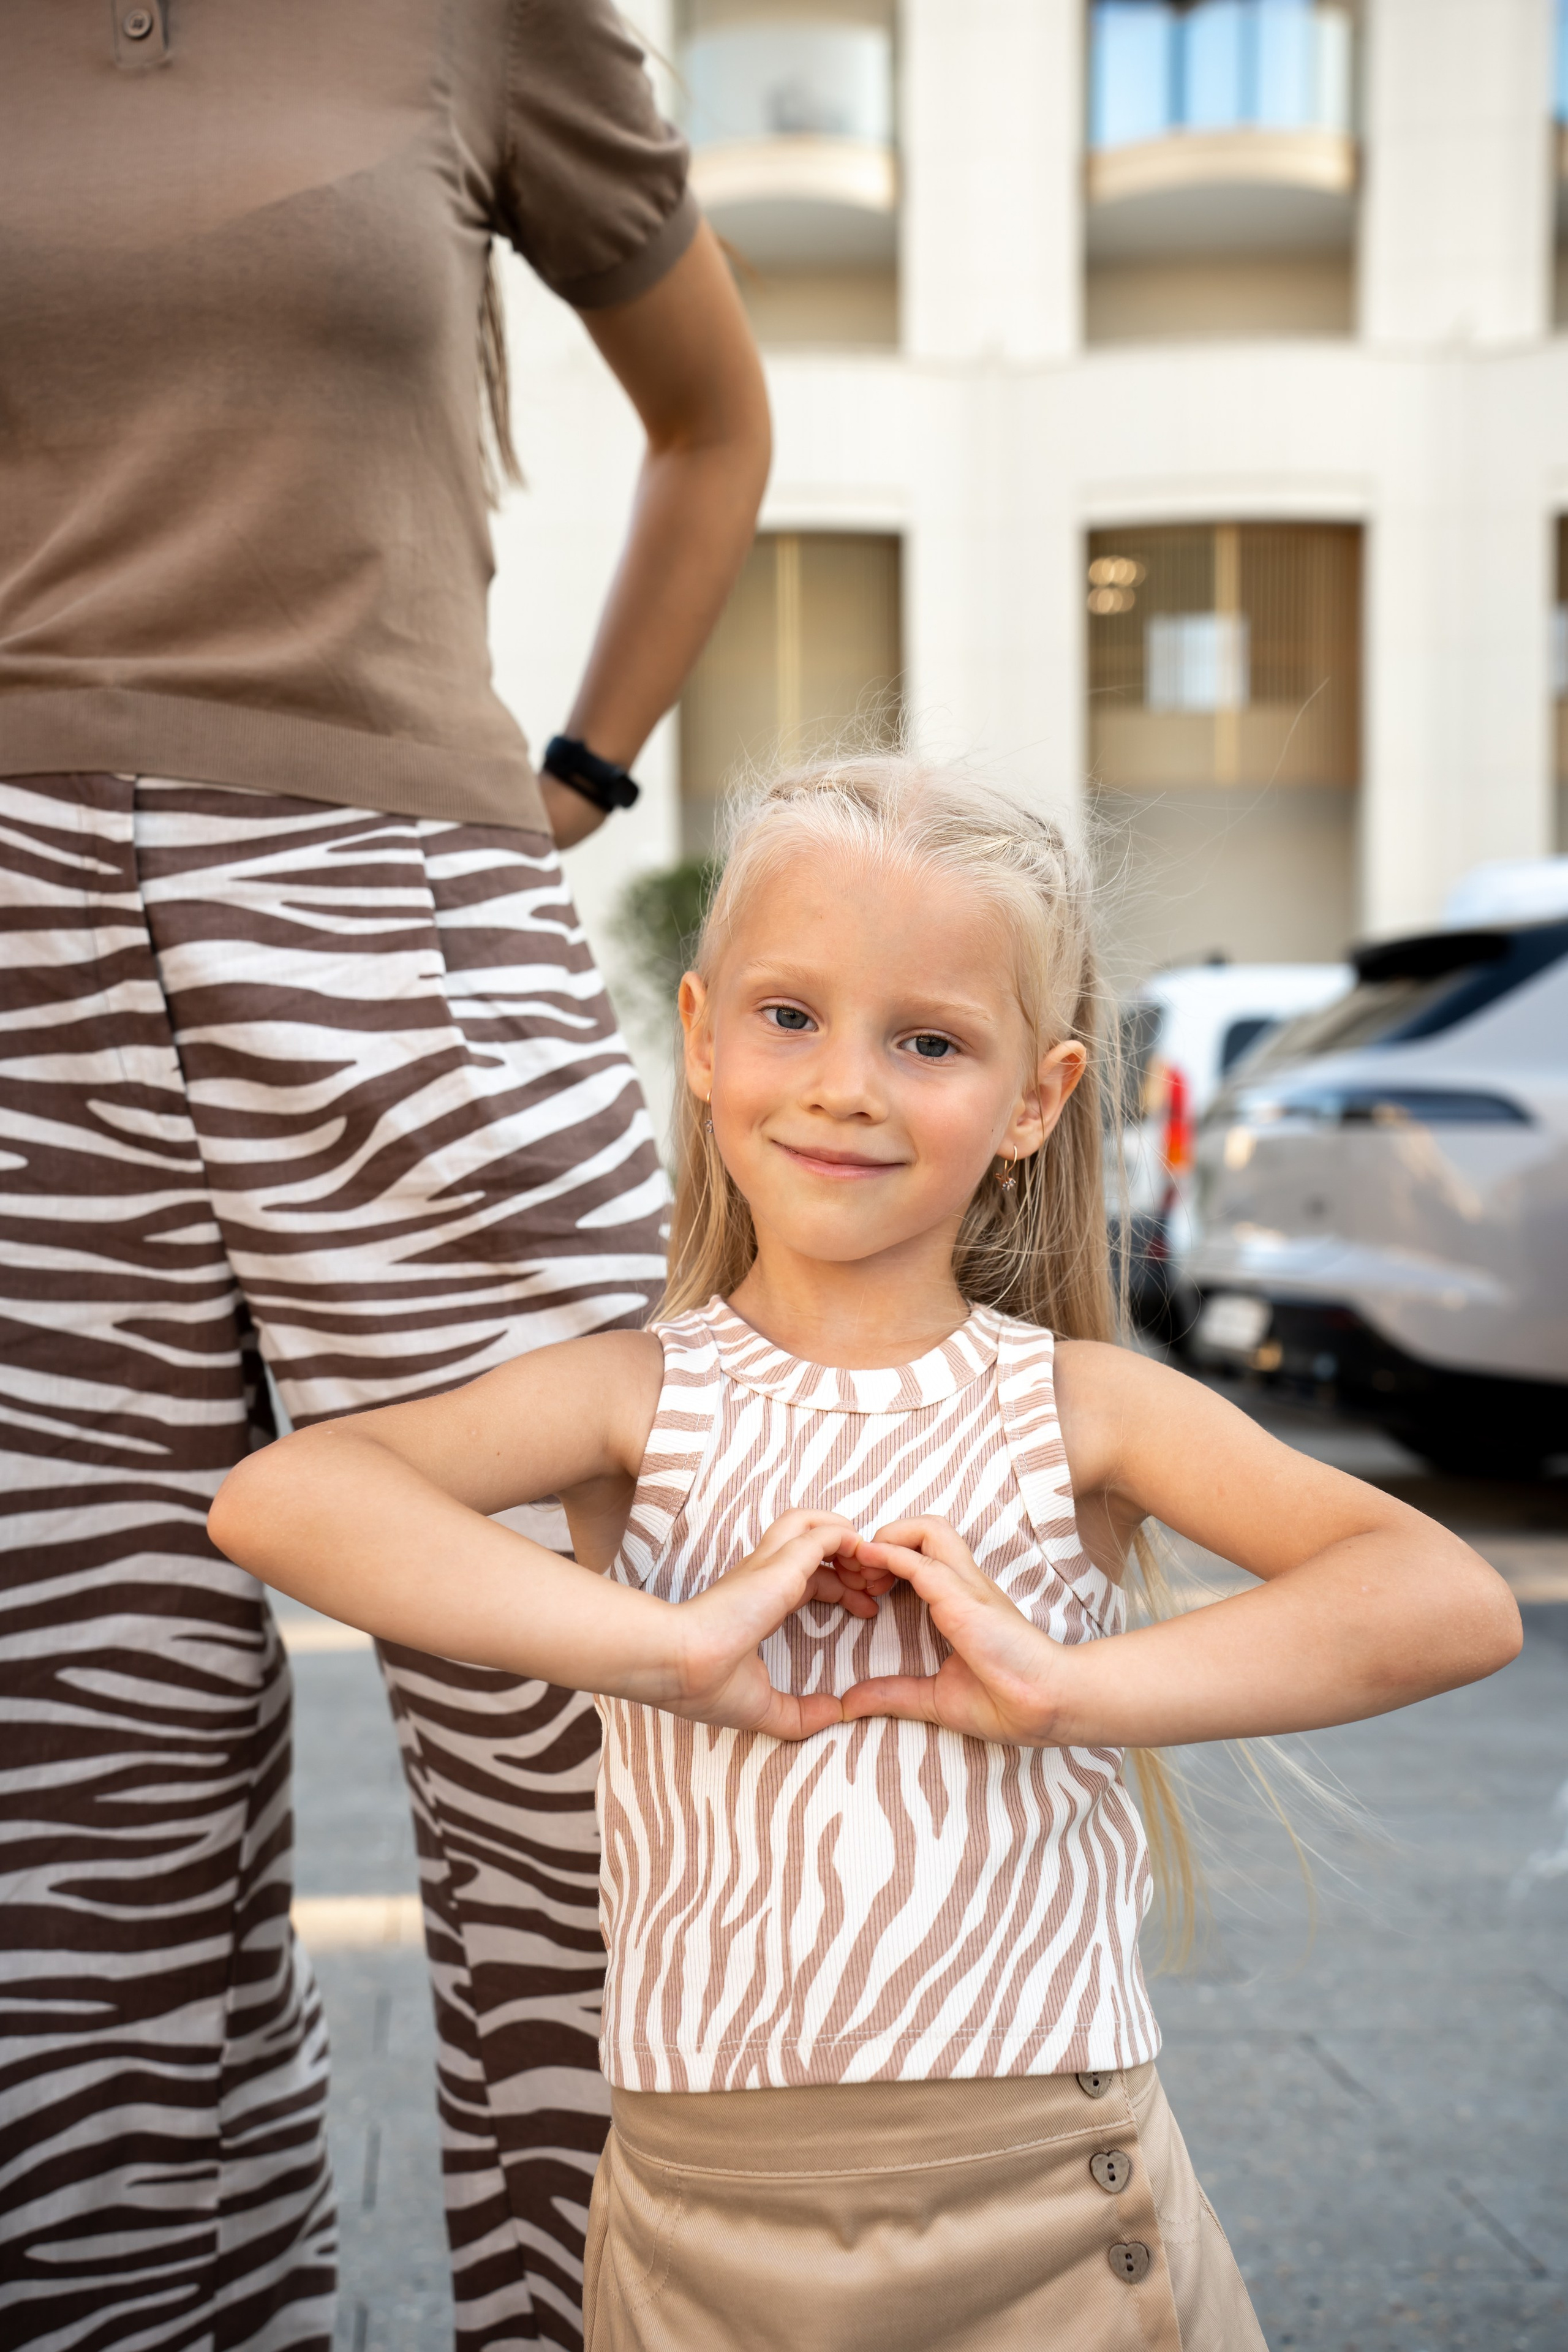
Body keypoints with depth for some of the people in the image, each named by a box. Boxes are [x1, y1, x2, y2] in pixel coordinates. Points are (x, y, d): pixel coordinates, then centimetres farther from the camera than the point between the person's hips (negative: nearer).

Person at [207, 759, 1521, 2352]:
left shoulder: (1081, 1408, -3)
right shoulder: (639, 1398, -3)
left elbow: (1457, 1604, -14)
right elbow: (276, 1502, -19)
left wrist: (1058, 1683, -22)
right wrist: (673, 1646, -26)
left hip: (1051, 2213, 0)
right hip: (703, 2224, 1)